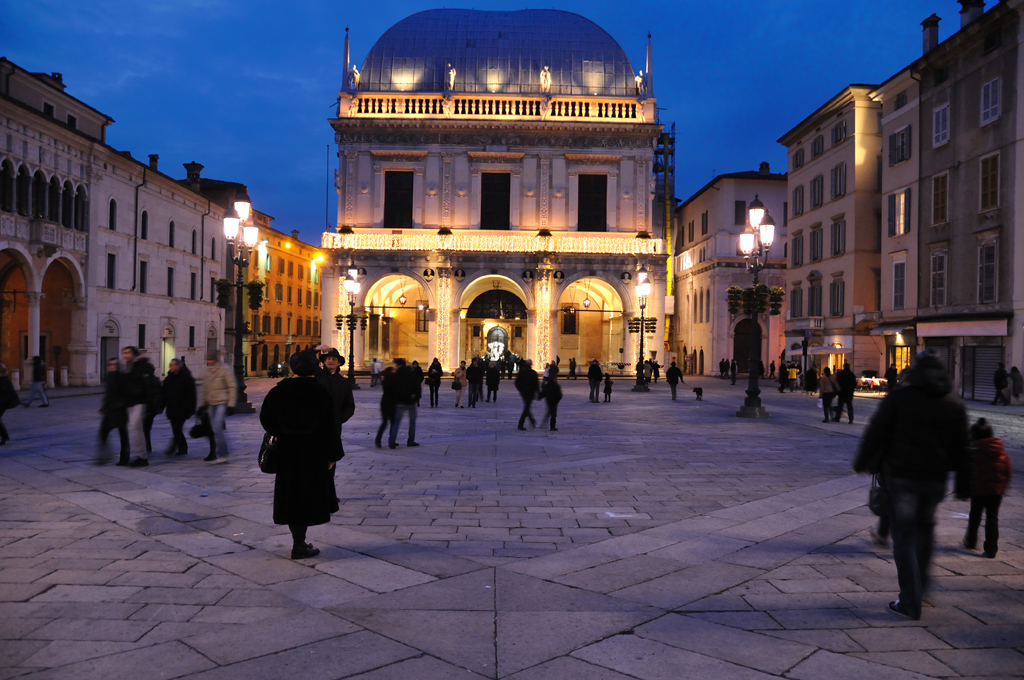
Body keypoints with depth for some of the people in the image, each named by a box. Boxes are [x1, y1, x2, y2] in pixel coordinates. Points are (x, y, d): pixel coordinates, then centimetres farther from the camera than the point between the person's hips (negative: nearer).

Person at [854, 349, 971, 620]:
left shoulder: (898, 397, -7)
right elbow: (961, 448, 10)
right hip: (936, 478, 4)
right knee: (925, 527, 24)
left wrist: (862, 463, 6)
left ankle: (910, 602, 1)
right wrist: (963, 485, 16)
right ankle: (920, 585, 31)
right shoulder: (955, 404, 5)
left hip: (903, 476, -4)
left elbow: (876, 434, -6)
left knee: (904, 536, 1)